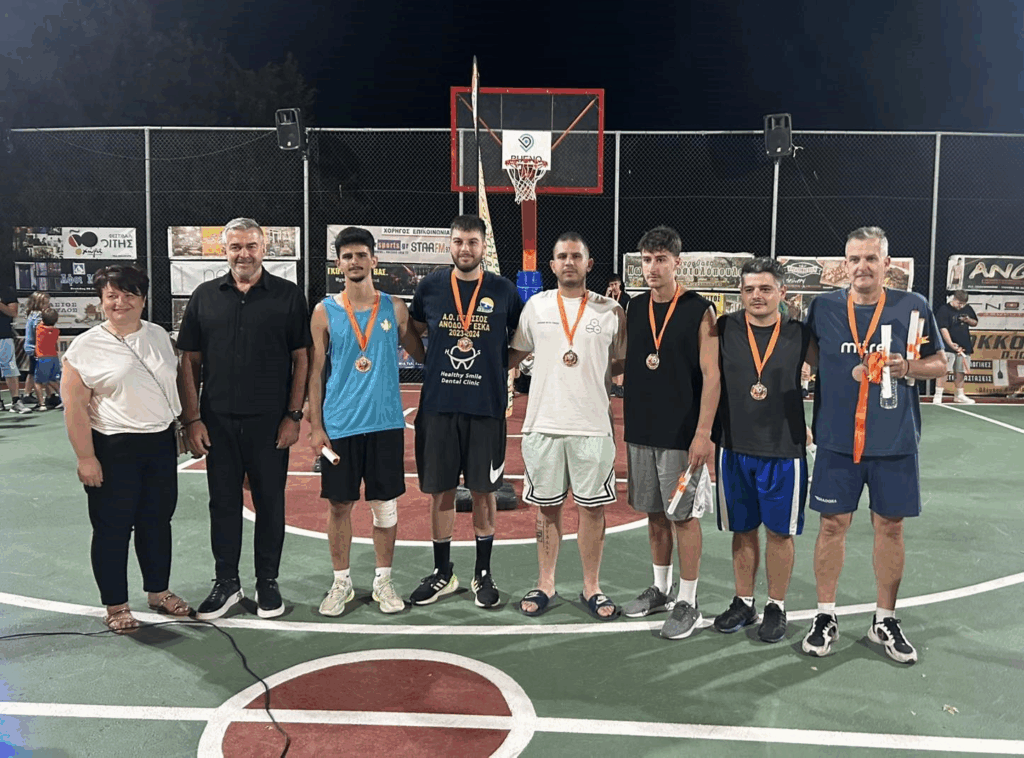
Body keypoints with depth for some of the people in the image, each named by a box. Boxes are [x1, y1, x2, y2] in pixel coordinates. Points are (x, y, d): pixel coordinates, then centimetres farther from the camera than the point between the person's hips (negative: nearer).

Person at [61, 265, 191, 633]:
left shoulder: (158, 336, 6)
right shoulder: (86, 346, -9)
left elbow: (176, 384, 16)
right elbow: (75, 406, -10)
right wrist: (86, 458, -13)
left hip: (161, 443, 5)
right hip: (113, 449, -4)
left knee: (157, 521, 14)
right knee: (113, 528, 5)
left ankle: (158, 592, 30)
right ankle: (116, 606, 20)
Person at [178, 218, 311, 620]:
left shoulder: (288, 295, 0)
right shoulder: (204, 296, 6)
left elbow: (302, 358, -1)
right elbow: (190, 361, 6)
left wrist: (293, 415, -7)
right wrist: (192, 419, 0)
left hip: (270, 422, -2)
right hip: (218, 422, 2)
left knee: (270, 501, 8)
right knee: (223, 502, 10)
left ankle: (267, 581, 23)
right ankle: (226, 582, 24)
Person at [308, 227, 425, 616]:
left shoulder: (394, 307, 4)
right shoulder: (325, 311, 1)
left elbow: (421, 354, 13)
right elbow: (315, 373, 1)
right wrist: (315, 426, -4)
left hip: (386, 423, 1)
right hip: (339, 425, 0)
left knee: (385, 504, 7)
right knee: (339, 504, 7)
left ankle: (383, 581, 22)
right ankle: (341, 583, 23)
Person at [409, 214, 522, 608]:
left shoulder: (503, 289, 1)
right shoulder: (430, 286, 3)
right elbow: (414, 332, 18)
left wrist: (502, 368, 3)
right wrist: (434, 361, 8)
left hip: (486, 406, -1)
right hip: (438, 404, 1)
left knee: (483, 490, 7)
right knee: (440, 491, 8)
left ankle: (483, 573, 22)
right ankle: (442, 573, 23)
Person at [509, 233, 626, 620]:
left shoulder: (611, 310, 2)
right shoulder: (536, 305, 5)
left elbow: (623, 361, 11)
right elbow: (514, 353, 13)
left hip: (593, 425, -1)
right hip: (544, 423, 1)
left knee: (592, 507, 6)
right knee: (547, 506, 10)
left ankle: (591, 588, 21)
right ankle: (545, 584, 24)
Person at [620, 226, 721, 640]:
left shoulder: (699, 310, -6)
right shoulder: (634, 309, 9)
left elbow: (711, 374, -10)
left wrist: (703, 432, -17)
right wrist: (624, 422, 7)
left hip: (682, 435, -5)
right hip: (640, 431, 5)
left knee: (683, 515, 1)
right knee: (654, 512, 14)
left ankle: (687, 603, 13)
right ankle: (660, 589, 30)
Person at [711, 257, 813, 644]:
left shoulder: (800, 334, -2)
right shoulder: (725, 329, 0)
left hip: (784, 450, -1)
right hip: (734, 449, 1)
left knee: (779, 532, 8)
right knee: (743, 530, 12)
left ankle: (776, 607, 23)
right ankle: (743, 603, 27)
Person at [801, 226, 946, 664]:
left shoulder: (912, 307, -1)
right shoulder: (823, 307, 1)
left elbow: (939, 363, 6)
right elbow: (806, 358, 13)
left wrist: (906, 368, -13)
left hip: (894, 442, 0)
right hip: (837, 439, 0)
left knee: (889, 526, 9)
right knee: (833, 524, 5)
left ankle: (885, 621, 25)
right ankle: (825, 617, 19)